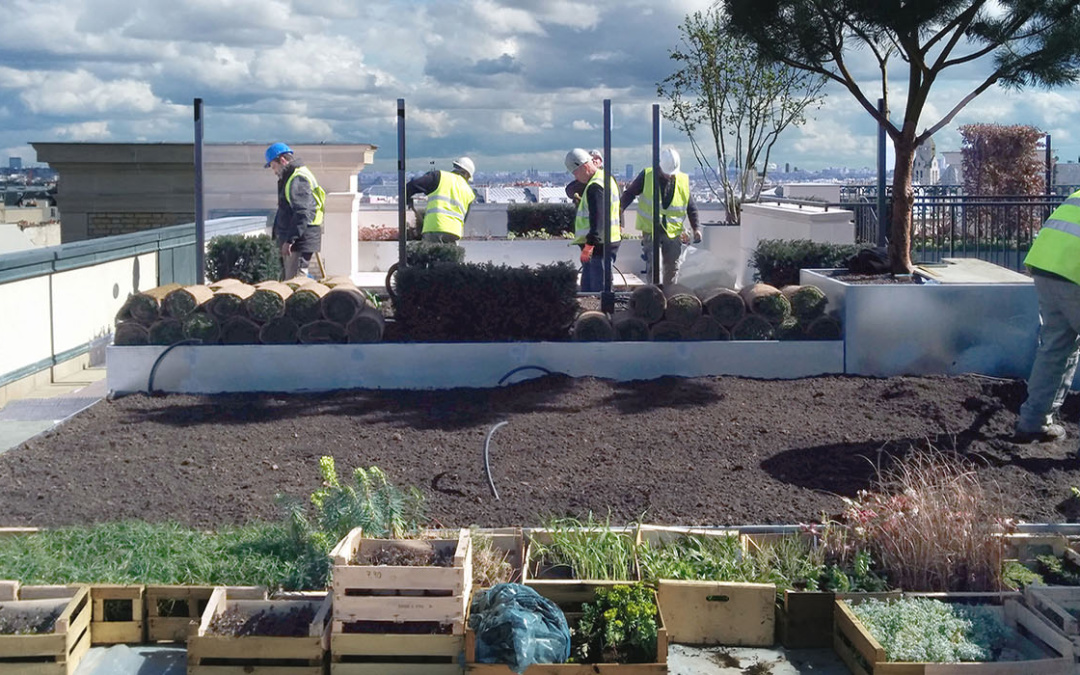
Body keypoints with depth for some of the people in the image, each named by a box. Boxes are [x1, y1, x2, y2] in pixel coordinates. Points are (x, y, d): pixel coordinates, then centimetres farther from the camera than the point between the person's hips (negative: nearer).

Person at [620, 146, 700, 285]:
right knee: (654, 267, -13)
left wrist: (695, 227, 5)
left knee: (672, 268, 10)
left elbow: (691, 207, 10)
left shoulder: (683, 181, 1)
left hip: (673, 232, 3)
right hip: (650, 232, -3)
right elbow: (629, 193, 4)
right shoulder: (646, 176, -6)